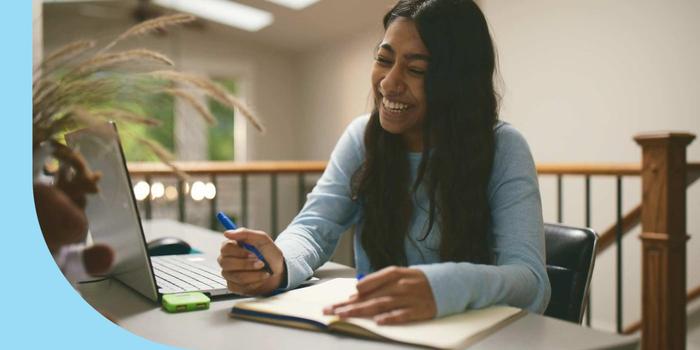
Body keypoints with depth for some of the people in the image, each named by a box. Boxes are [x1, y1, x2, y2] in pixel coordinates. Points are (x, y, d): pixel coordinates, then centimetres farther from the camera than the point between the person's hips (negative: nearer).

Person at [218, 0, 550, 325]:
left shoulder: (503, 149, -12)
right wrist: (280, 265, -30)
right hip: (374, 330, 2)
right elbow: (314, 227, -7)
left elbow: (532, 281, -22)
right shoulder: (361, 137, -1)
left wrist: (443, 286, -42)